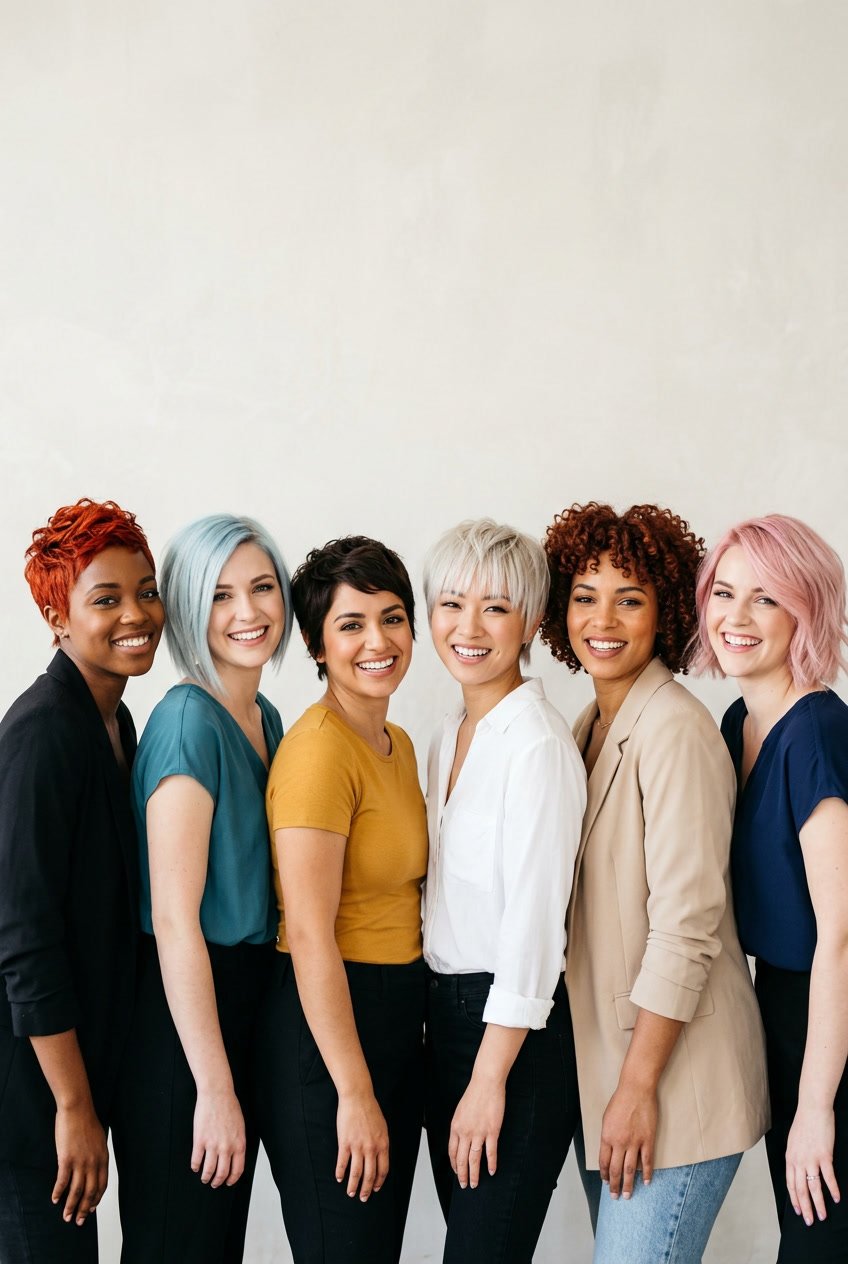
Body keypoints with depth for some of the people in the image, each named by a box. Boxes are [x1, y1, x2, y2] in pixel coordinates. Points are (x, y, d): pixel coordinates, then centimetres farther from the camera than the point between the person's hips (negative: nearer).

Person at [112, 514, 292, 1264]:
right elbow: (174, 920, -21)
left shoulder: (266, 719, 9)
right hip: (182, 1018, -8)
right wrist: (214, 1088, -20)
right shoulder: (190, 722, -17)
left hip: (246, 1003, 8)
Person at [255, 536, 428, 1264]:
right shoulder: (320, 750, -18)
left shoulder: (398, 745, 11)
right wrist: (353, 1094, -20)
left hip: (396, 1022, 9)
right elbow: (308, 936, -21)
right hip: (325, 1026, -9)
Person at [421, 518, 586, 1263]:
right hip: (446, 1014, 8)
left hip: (517, 1033, -8)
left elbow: (534, 923, -19)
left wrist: (490, 1079, -18)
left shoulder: (538, 745, -16)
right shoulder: (448, 737, 10)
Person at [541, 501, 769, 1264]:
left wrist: (639, 1086, -18)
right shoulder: (590, 728, 10)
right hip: (604, 1059, 8)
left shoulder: (675, 730, -15)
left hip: (675, 1074, -8)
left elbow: (685, 926, -19)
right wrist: (615, 1083, 10)